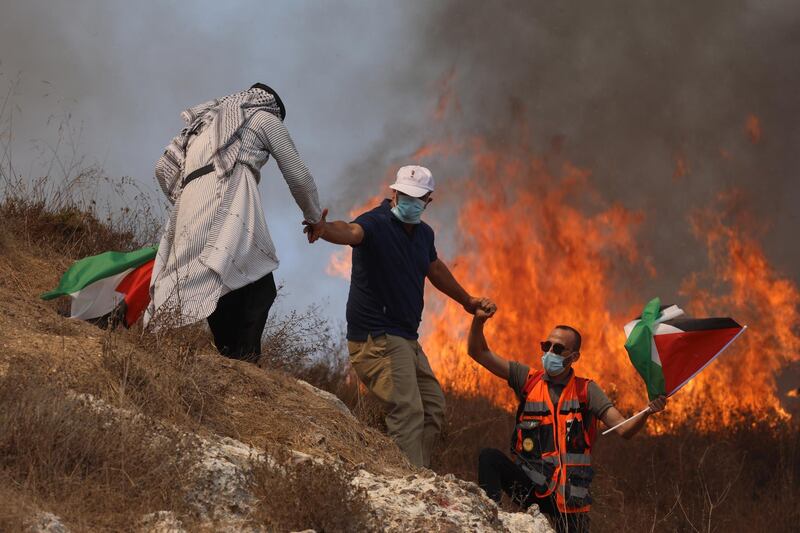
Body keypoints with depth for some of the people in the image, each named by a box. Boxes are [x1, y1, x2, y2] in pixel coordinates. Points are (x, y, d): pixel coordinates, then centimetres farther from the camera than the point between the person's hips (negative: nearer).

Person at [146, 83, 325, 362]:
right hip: (229, 200, -6)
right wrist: (315, 219, 33)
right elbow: (298, 177, 21)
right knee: (259, 287, -11)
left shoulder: (204, 121, 37)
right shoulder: (266, 119, 22)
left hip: (189, 204, 6)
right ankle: (242, 359, -27)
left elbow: (164, 168, 28)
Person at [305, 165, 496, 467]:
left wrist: (467, 301, 43)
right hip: (376, 337, -10)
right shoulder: (377, 223, -15)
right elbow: (351, 231, -39)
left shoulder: (423, 233, 11)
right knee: (408, 411, -20)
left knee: (433, 408, 14)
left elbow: (435, 269, 31)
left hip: (406, 340, 10)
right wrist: (324, 229, -62)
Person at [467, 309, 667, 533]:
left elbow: (624, 429, -4)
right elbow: (478, 352, 3)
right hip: (530, 486, 0)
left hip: (568, 496, 0)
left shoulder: (585, 391, 4)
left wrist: (647, 413, -25)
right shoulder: (528, 379, 6)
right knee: (490, 457, -24)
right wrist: (479, 321, -15)